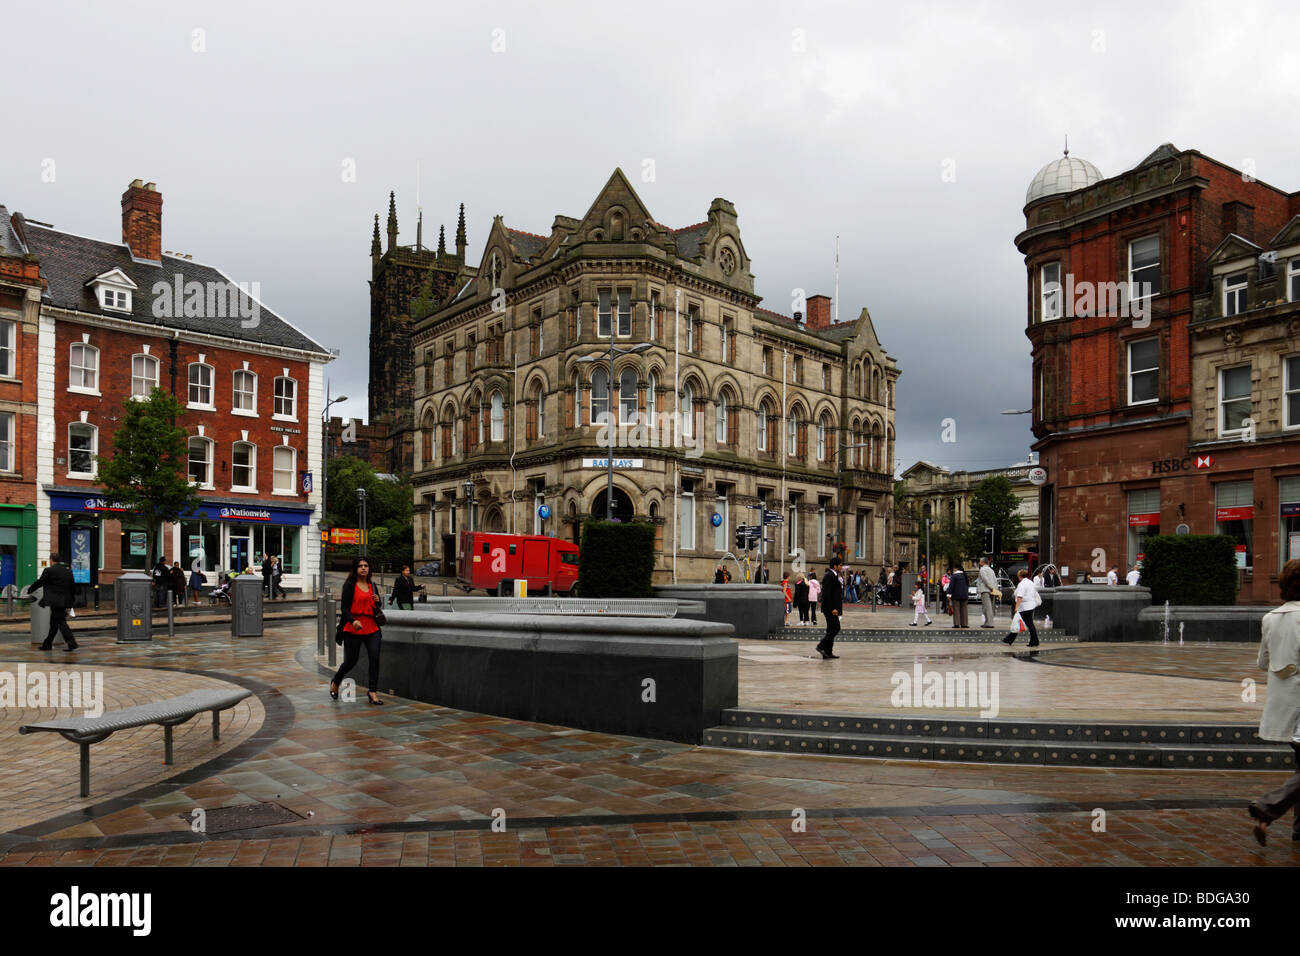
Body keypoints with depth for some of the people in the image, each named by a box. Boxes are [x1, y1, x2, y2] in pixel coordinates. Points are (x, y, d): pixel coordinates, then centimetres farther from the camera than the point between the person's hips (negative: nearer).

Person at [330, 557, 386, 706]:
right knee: (351, 661, 4)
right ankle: (335, 682, 33)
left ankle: (373, 692, -3)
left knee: (375, 658, -9)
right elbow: (344, 608, -10)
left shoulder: (372, 585, 13)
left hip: (371, 627, 4)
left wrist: (377, 601, 1)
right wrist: (353, 621, -27)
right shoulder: (349, 585, -4)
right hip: (353, 628, -4)